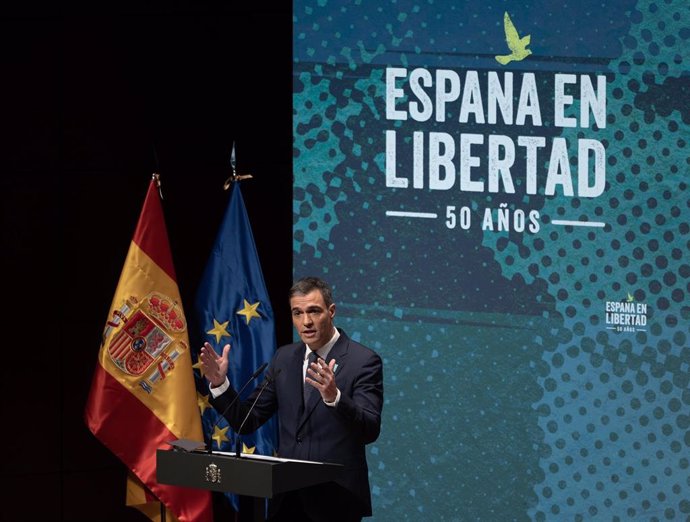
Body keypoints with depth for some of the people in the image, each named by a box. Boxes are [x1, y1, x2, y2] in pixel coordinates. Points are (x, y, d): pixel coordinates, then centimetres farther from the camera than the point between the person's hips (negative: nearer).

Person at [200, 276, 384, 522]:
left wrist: (334, 397, -37)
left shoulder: (364, 361, -8)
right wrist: (220, 383, -7)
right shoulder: (284, 358, 9)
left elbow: (370, 431, -20)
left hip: (335, 500, -5)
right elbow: (247, 421, 10)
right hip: (287, 498, 5)